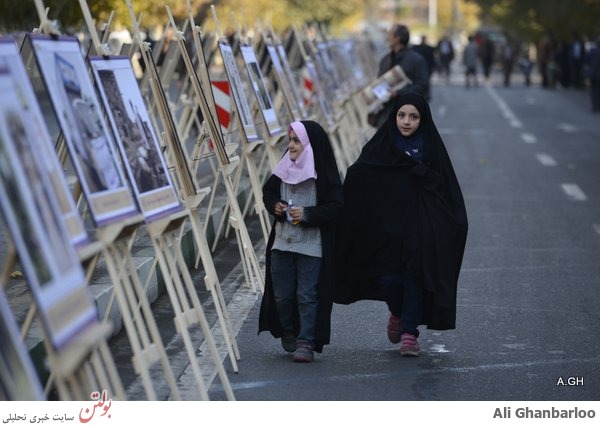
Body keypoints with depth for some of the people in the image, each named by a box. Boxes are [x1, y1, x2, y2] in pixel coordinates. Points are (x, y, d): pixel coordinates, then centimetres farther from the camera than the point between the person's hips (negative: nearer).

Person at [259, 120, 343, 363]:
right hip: (282, 242, 5)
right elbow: (268, 191, 20)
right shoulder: (284, 169, 7)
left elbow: (336, 206, -12)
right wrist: (274, 205, -1)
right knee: (282, 295, 11)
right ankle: (288, 332, 33)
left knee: (307, 295, -5)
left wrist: (307, 214, -20)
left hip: (312, 246, -5)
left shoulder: (324, 174, -10)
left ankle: (306, 342, 1)